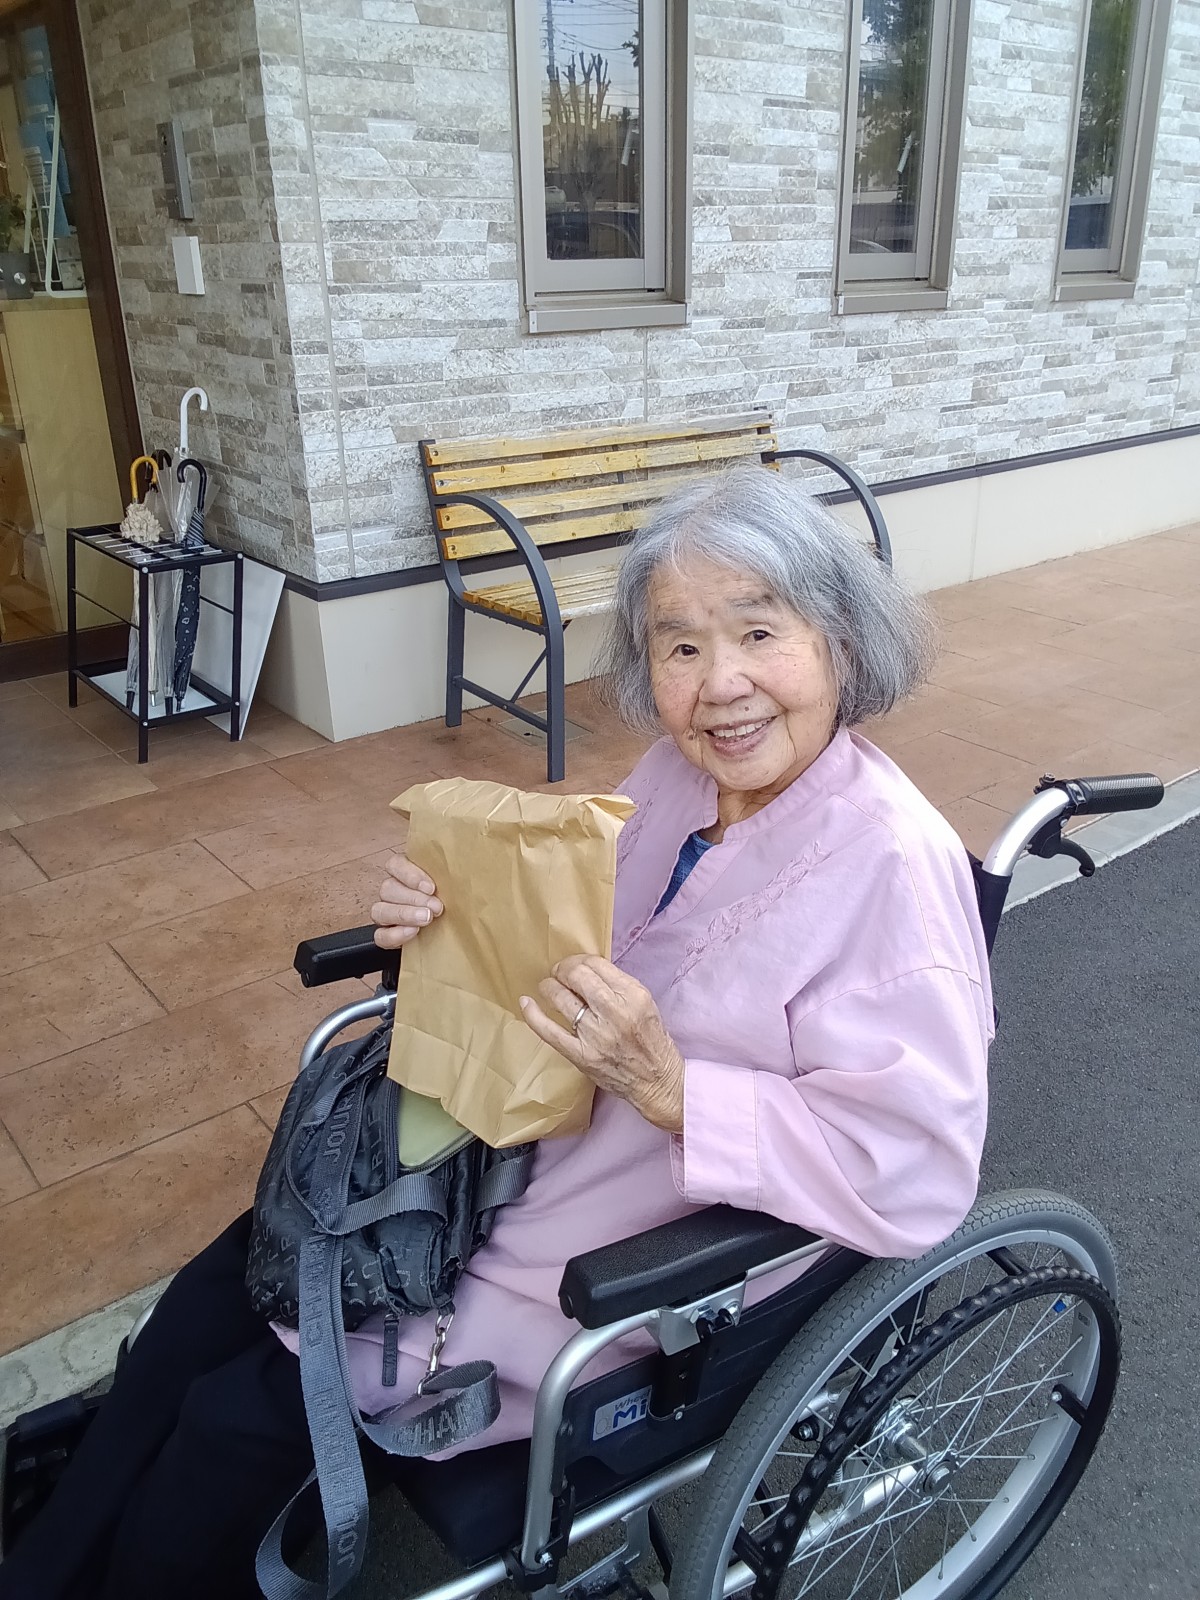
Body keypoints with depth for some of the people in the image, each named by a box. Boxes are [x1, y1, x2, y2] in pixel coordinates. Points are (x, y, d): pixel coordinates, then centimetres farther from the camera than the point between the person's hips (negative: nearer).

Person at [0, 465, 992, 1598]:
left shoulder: (892, 866, -25)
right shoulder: (678, 774, -3)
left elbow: (916, 1172, -27)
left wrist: (669, 1088, -33)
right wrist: (450, 926, -9)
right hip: (524, 1155, 7)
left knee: (238, 1421, -3)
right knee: (221, 1287, 10)